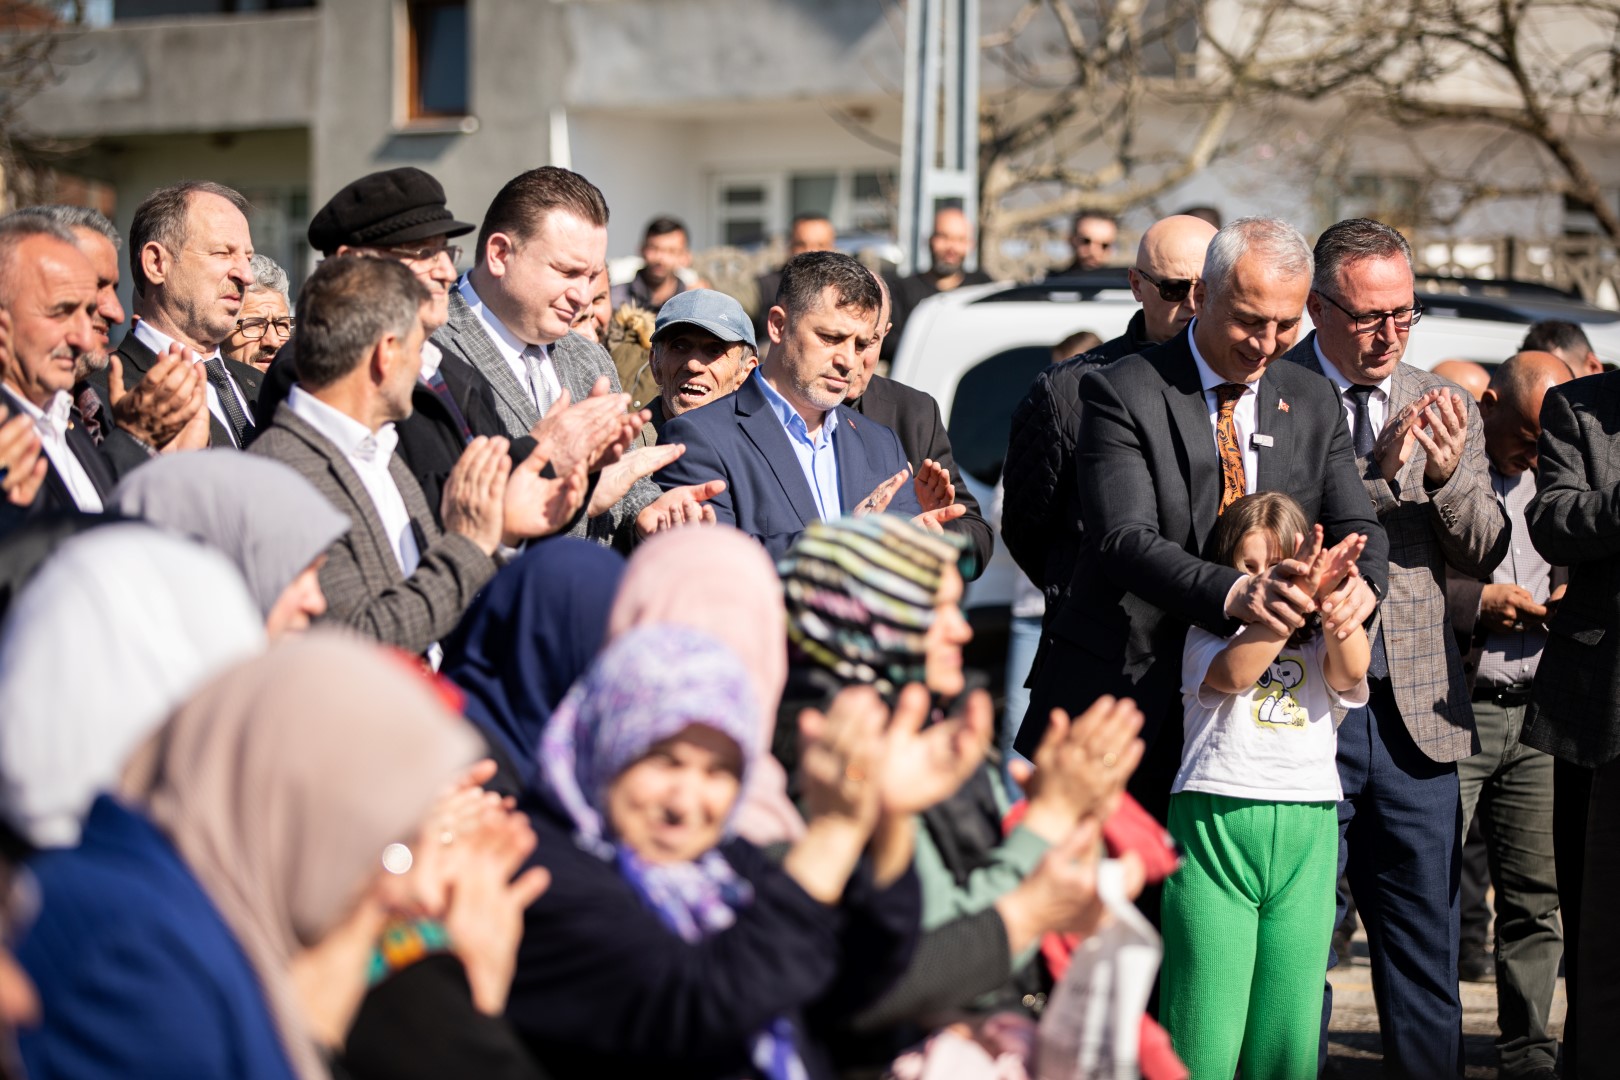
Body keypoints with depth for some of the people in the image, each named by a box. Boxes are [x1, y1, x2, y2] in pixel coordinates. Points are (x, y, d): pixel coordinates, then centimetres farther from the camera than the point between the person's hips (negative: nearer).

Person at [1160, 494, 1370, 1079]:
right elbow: (1233, 673, -14)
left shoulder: (1317, 645, 16)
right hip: (1216, 825, -3)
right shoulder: (1206, 636, 8)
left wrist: (1329, 593, -22)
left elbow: (1351, 671, -6)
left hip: (1306, 837, 3)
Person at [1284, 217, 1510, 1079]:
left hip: (1417, 716, 4)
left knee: (1424, 948, 8)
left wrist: (1449, 478, -11)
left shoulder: (1445, 408, 12)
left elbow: (1485, 554, 8)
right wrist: (1377, 471, -20)